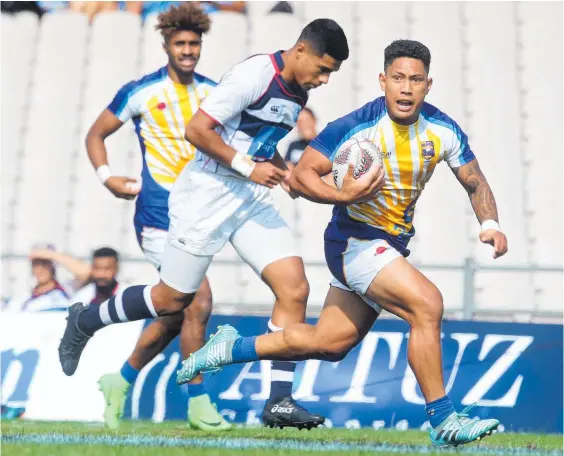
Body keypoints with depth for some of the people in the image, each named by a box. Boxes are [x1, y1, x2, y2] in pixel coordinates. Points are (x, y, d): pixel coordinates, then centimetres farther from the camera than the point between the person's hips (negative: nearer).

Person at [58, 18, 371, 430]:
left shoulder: (298, 93, 8)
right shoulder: (255, 75, -19)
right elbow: (197, 130, -20)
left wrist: (282, 171, 6)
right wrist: (248, 167, -20)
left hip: (252, 200, 8)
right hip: (207, 195, -8)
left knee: (294, 288, -9)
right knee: (173, 299, 3)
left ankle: (279, 402, -7)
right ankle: (84, 322, 29)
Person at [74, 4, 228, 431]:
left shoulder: (213, 93, 8)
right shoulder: (141, 93, -4)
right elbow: (96, 134, 6)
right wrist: (107, 176, -9)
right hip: (159, 215, -6)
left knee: (178, 312, 11)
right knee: (199, 302, -16)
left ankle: (121, 381, 29)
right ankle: (198, 404, -6)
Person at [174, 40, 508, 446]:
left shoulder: (444, 130, -5)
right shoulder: (356, 127, -20)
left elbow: (476, 184, 7)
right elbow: (301, 175, -16)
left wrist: (490, 223, -11)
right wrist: (345, 196, -32)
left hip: (392, 245, 7)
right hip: (355, 241, -7)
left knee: (328, 342, 15)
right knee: (427, 303, -26)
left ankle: (232, 348, 34)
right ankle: (443, 422, -19)